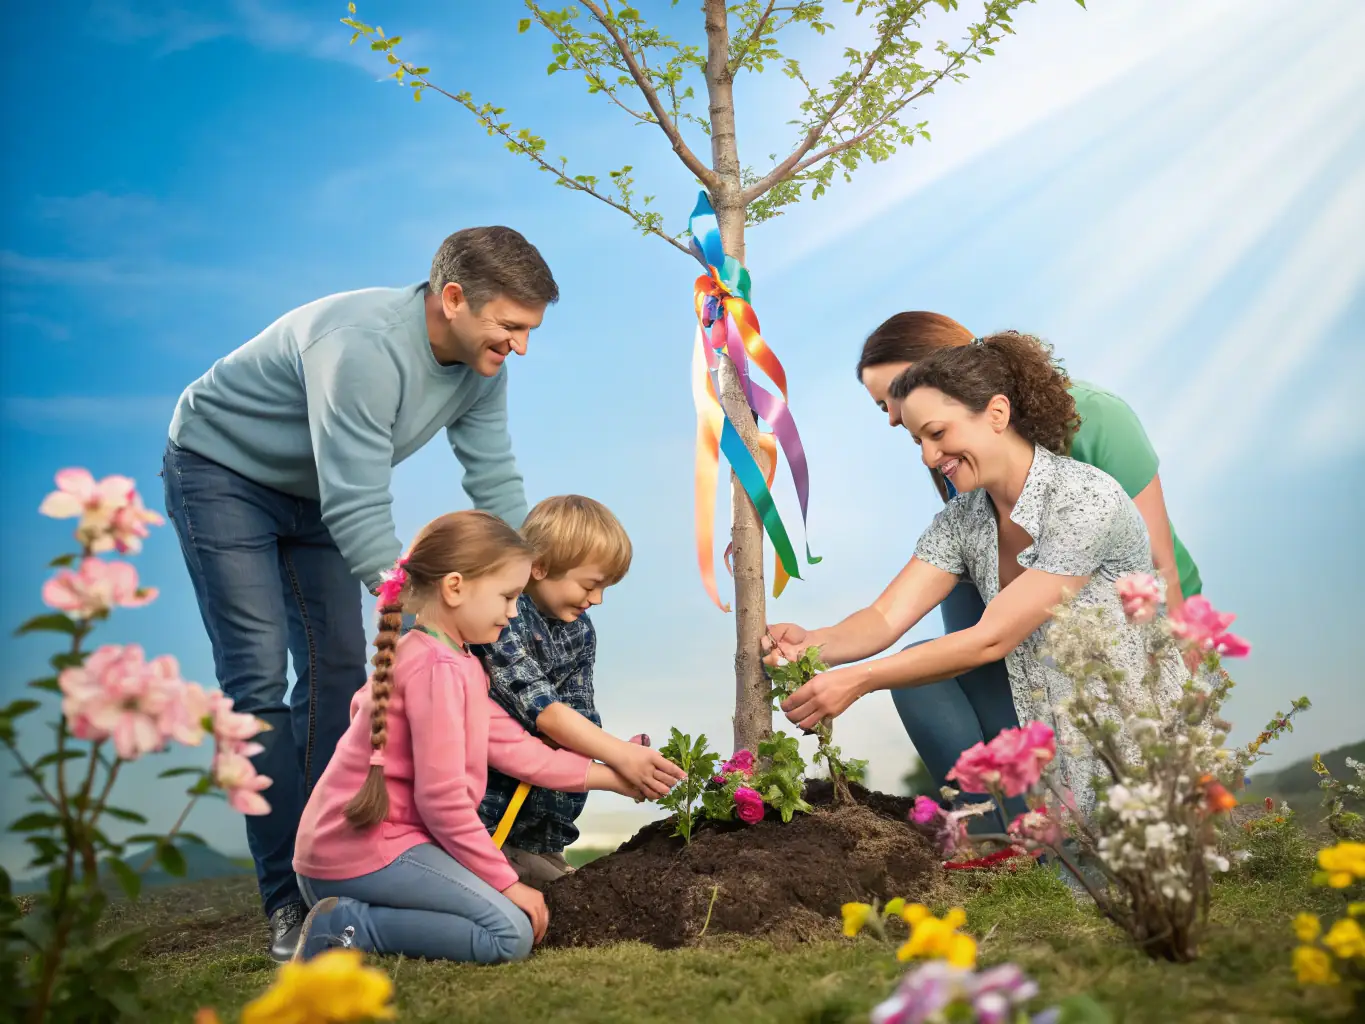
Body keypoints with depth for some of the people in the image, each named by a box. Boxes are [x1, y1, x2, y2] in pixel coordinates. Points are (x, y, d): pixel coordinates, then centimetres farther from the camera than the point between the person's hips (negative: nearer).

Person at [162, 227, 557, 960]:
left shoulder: (481, 364, -13)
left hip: (316, 490, 8)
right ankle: (287, 899, -11)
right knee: (259, 675, -13)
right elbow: (359, 513, -38)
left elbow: (496, 484, -7)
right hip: (221, 471, -8)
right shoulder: (363, 348, -38)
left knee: (337, 671, 2)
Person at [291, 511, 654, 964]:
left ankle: (350, 915, 6)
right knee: (512, 933, -16)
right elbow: (442, 796, -20)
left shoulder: (457, 663, 18)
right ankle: (349, 927, -12)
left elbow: (512, 747, 13)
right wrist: (507, 883, -12)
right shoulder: (439, 669, -17)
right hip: (365, 850, -11)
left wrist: (612, 777, 13)